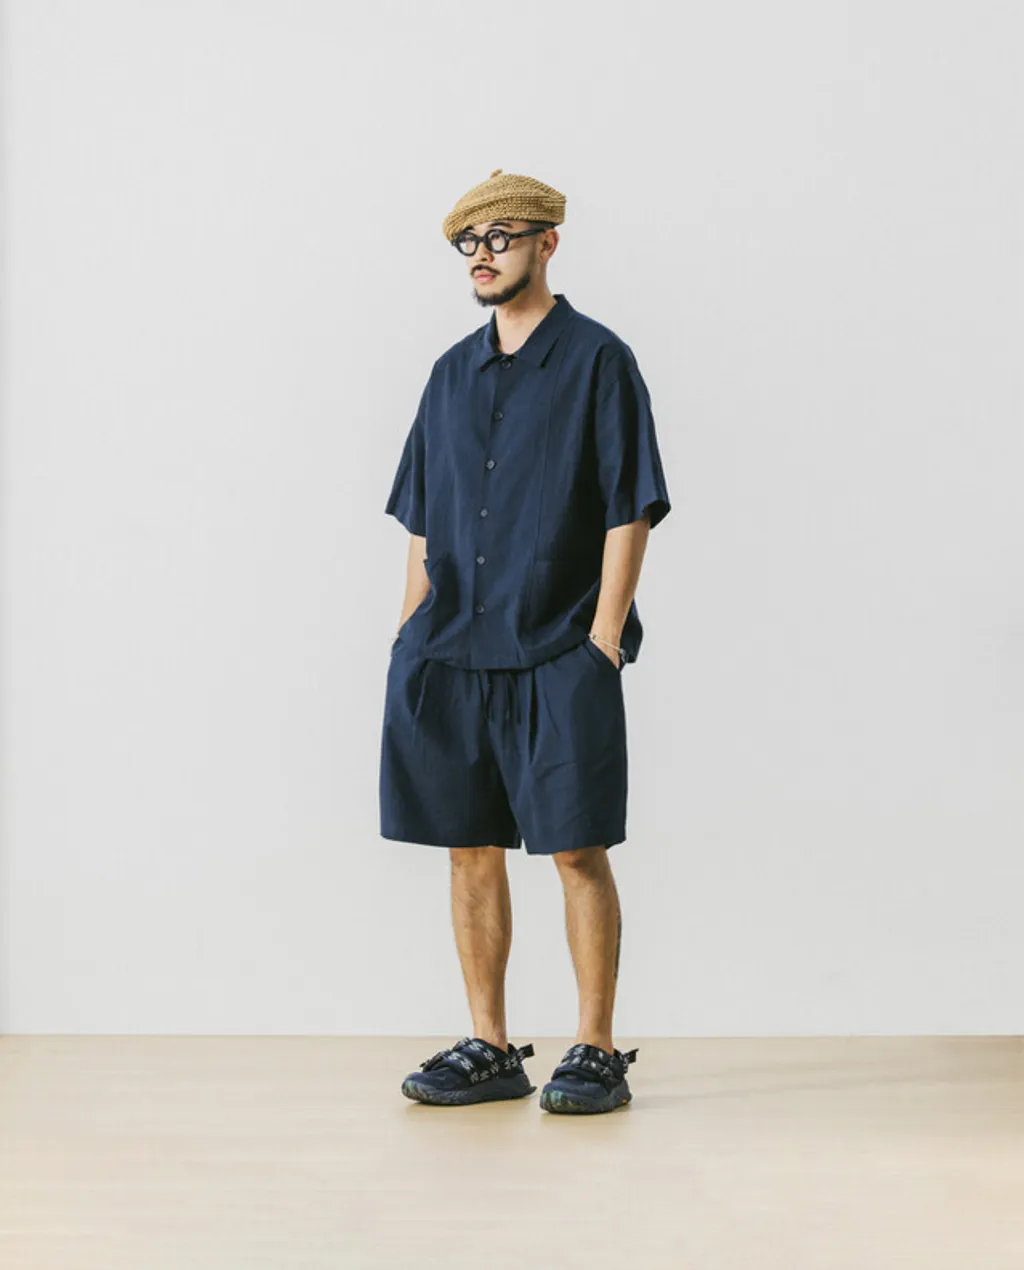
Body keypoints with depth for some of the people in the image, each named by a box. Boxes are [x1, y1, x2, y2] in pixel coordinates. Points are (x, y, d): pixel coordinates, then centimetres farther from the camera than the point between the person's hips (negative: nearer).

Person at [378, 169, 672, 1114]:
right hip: (453, 654, 5)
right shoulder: (453, 373, 14)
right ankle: (489, 1050, 17)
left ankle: (597, 1054, 7)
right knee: (470, 850, 7)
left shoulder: (598, 361, -1)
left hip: (560, 655, -5)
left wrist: (605, 638, -12)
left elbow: (630, 510, -5)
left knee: (578, 852, -3)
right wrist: (413, 641, 10)